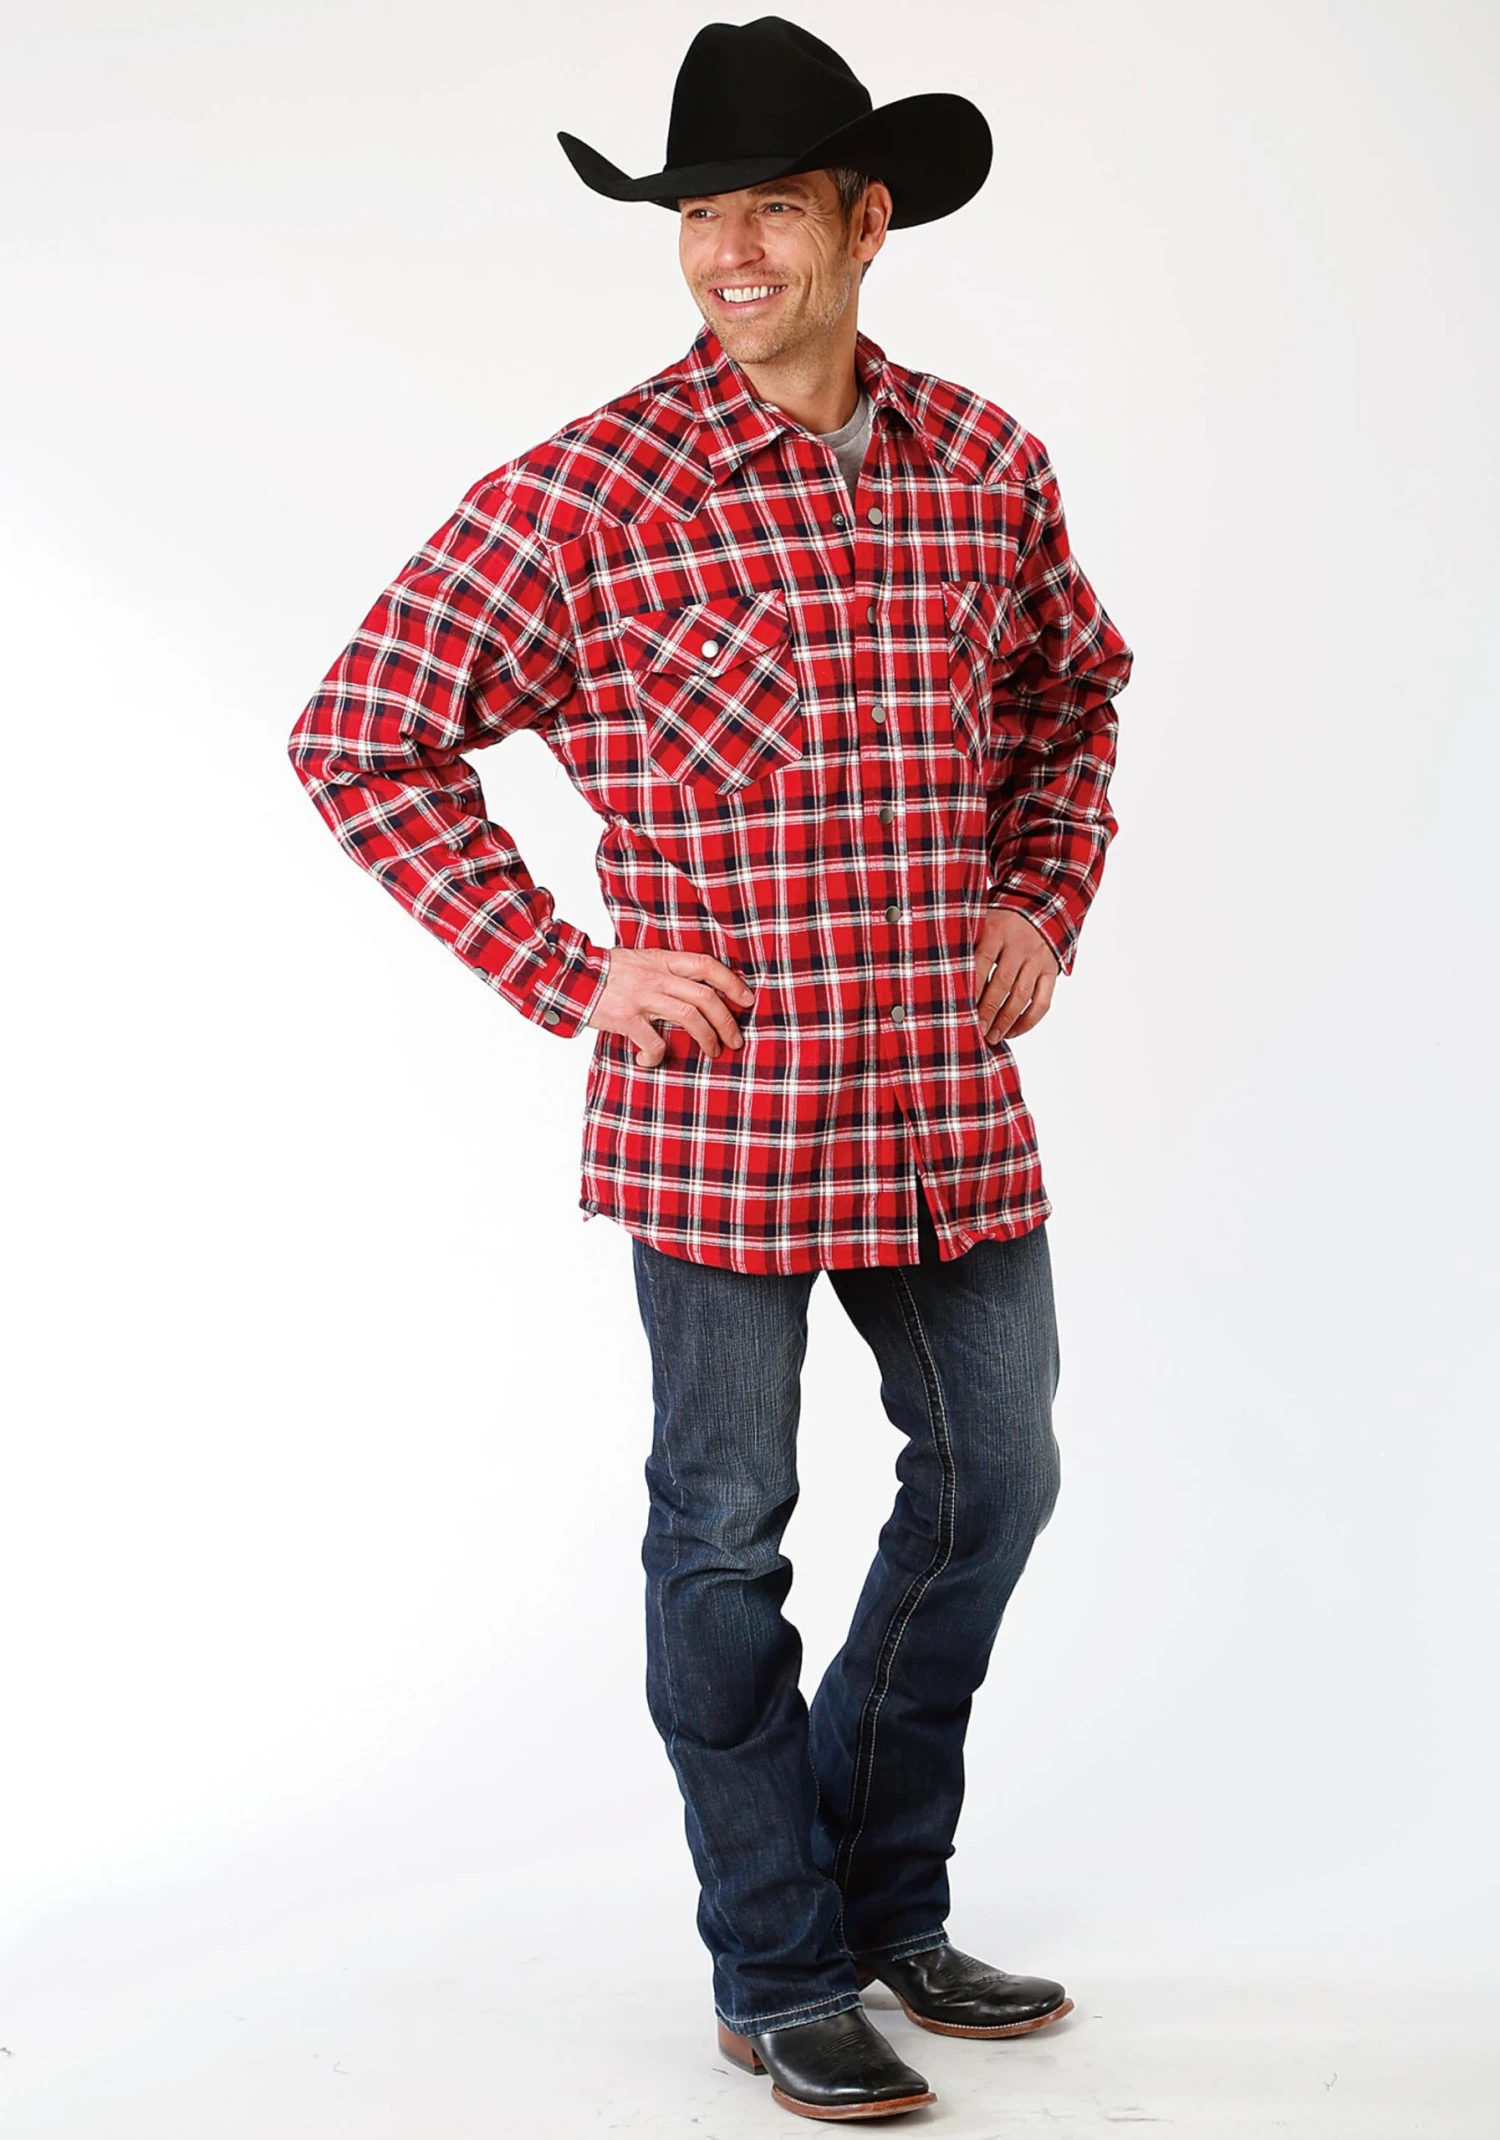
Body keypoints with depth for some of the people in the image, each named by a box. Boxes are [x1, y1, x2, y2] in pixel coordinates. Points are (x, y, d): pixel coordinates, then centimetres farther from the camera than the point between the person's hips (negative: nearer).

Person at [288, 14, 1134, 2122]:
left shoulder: (987, 463, 4)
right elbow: (361, 736, -7)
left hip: (950, 1098, 5)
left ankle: (882, 1893, 37)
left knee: (994, 1479, 15)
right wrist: (565, 969, -11)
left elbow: (1072, 696, 21)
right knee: (727, 1530, 6)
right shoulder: (588, 492, -10)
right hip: (718, 1106, -5)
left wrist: (1046, 903, 6)